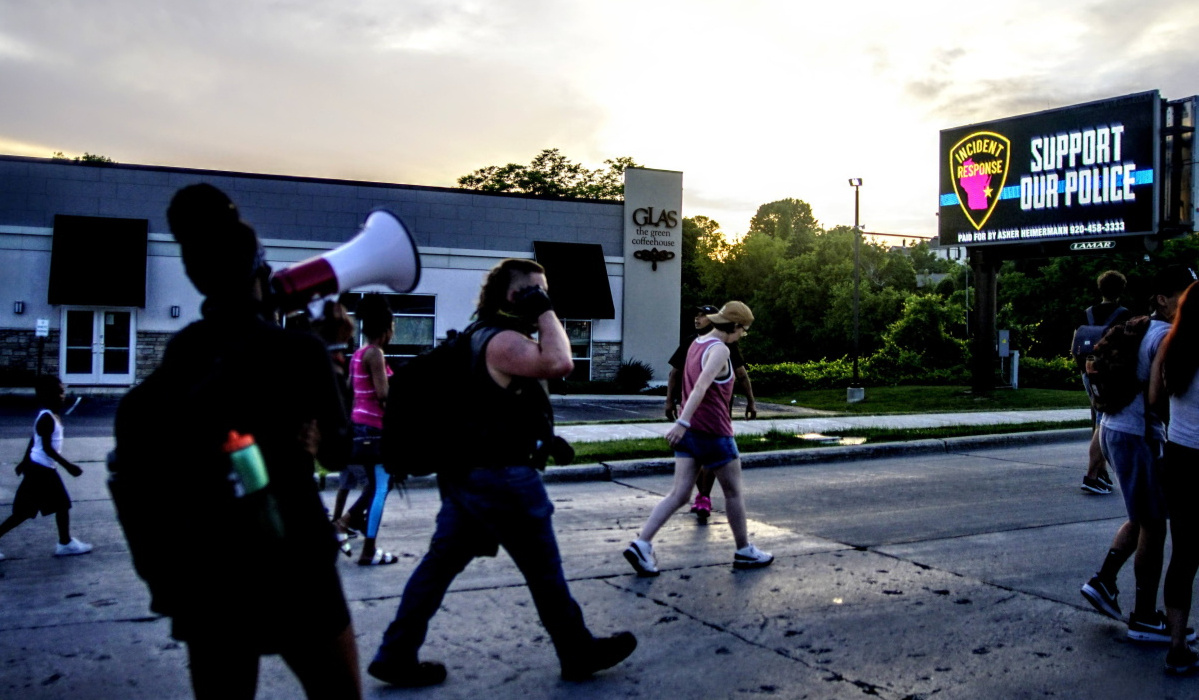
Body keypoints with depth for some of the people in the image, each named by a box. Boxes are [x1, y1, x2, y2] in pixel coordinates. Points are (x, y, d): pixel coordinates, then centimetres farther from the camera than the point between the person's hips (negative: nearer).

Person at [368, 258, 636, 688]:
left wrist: (541, 439, 20)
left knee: (440, 564, 12)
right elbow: (558, 364, -33)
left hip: (465, 471, 10)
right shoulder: (504, 340, -18)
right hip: (502, 476, -10)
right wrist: (544, 312, -20)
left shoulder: (480, 335, 15)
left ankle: (395, 656, 16)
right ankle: (579, 654, 21)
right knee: (544, 570, 5)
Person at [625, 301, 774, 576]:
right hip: (714, 432, -8)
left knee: (679, 494, 3)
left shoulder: (696, 344, 12)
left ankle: (641, 544, -10)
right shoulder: (720, 350, -14)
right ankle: (744, 552, 24)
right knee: (733, 492, 10)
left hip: (689, 432, 8)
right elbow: (701, 386, -27)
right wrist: (682, 422, -35)